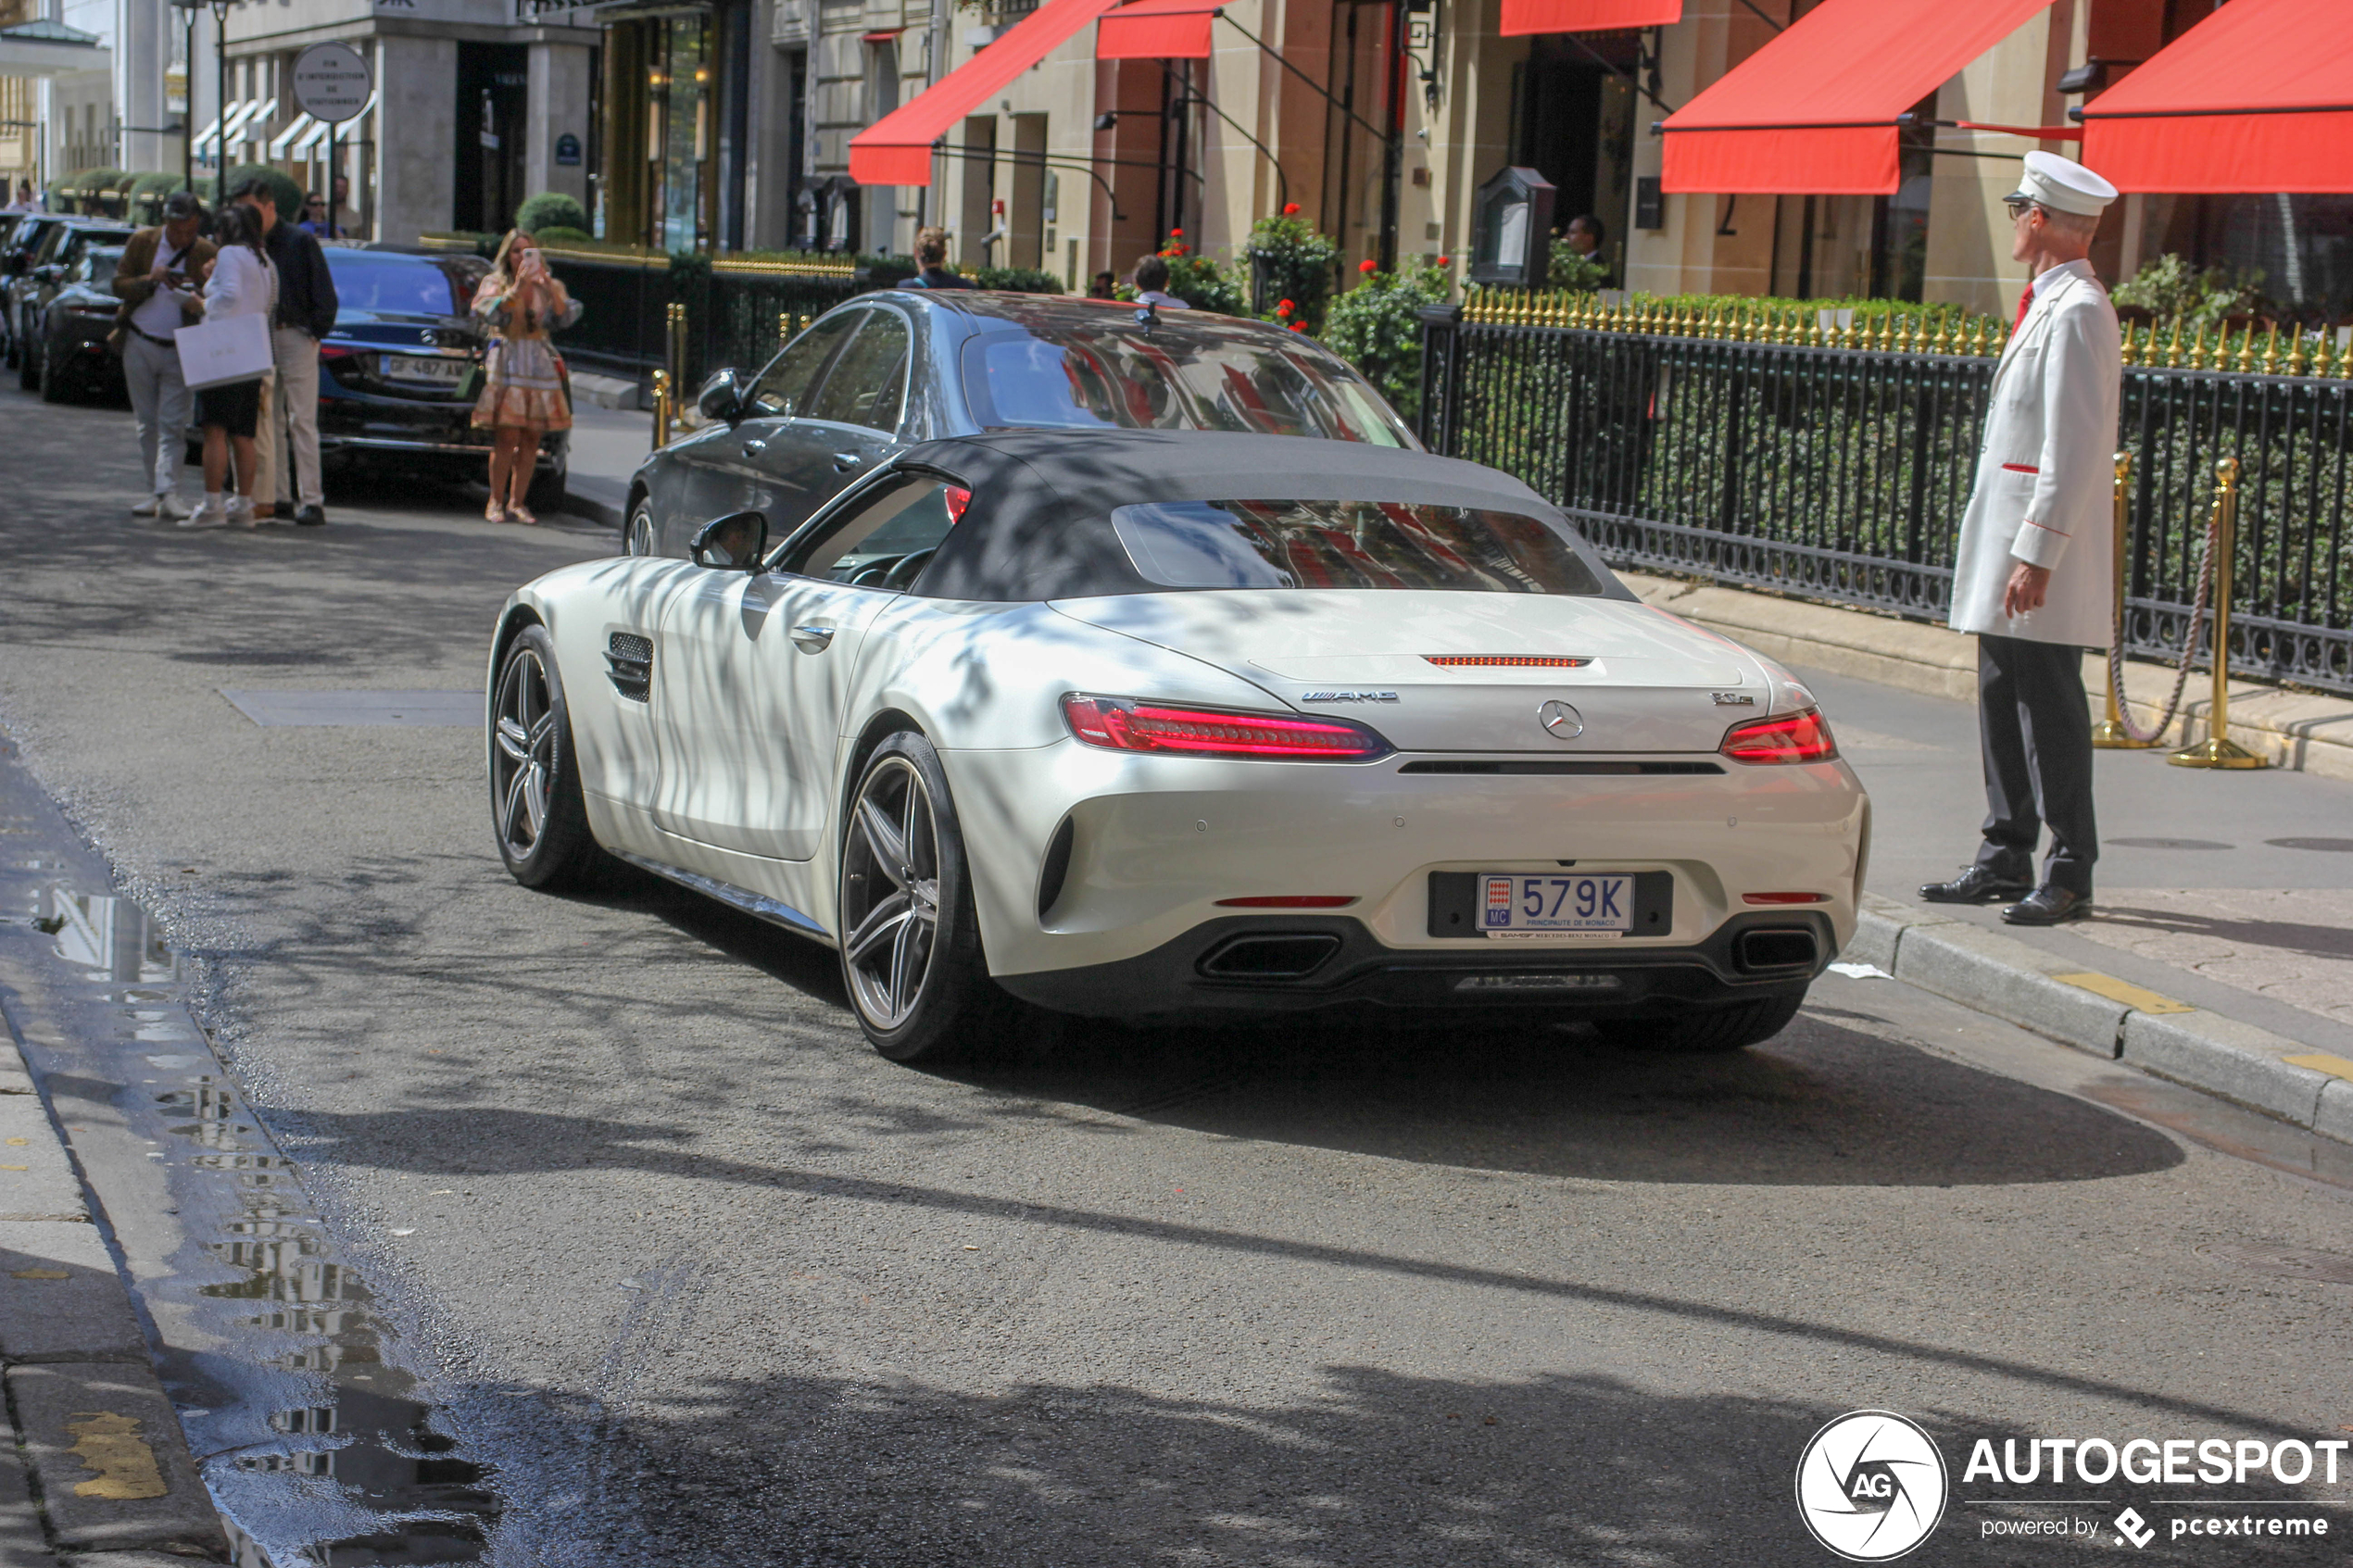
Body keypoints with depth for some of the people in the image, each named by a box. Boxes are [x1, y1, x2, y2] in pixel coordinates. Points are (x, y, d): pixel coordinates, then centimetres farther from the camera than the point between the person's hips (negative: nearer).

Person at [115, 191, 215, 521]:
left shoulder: (206, 252, -5)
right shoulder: (141, 242, 2)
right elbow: (118, 284, 2)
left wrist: (199, 303, -26)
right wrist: (150, 279, -17)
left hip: (180, 351, -3)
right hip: (139, 345, 3)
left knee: (172, 425, -10)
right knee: (147, 424, 7)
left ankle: (169, 494, -16)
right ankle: (159, 491, 13)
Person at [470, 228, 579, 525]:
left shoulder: (548, 287, 15)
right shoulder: (495, 283, 8)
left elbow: (565, 318, -2)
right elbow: (493, 313, -11)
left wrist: (549, 285, -11)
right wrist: (517, 287, -17)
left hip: (540, 364, 3)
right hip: (506, 364, -3)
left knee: (531, 440, -1)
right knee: (507, 437, -12)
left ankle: (517, 502, 5)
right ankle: (496, 502, -6)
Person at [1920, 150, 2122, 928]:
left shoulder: (2076, 311, -15)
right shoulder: (2047, 303, 17)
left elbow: (2076, 448, -21)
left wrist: (2037, 553, -23)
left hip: (2044, 556, -10)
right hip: (2004, 542, 10)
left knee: (2050, 705, -6)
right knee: (2002, 699, 12)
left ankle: (2070, 874, -1)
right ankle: (2005, 860, 19)